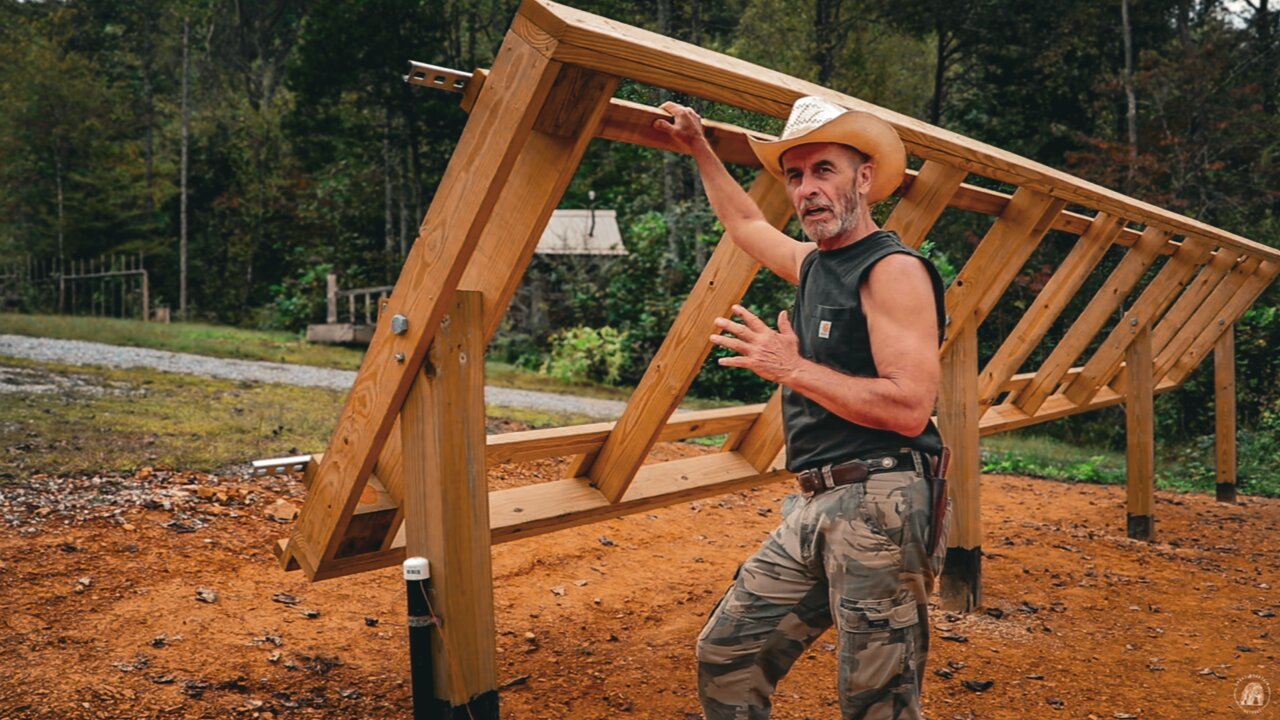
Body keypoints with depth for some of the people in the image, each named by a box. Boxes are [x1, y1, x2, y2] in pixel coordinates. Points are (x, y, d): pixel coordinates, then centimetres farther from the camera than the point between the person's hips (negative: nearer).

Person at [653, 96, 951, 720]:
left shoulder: (894, 269, -12)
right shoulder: (814, 263, 15)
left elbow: (909, 407, -22)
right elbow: (747, 224, 36)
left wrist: (792, 368, -18)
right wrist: (699, 149, 37)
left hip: (876, 505, -9)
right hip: (816, 508, 9)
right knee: (726, 655, 12)